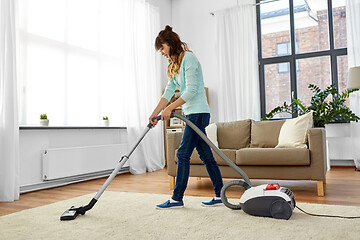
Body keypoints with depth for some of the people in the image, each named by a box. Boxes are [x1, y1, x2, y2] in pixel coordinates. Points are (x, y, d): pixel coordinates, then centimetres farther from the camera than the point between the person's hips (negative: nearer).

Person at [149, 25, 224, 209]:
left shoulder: (188, 58, -10)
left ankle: (177, 198, 1)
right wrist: (155, 113, 0)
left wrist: (170, 108, -19)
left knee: (183, 154, -8)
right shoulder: (175, 65, 19)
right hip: (192, 113, 10)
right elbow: (168, 92, 11)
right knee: (206, 156, 9)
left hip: (198, 112, -10)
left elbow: (191, 90, -19)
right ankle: (219, 195, 15)